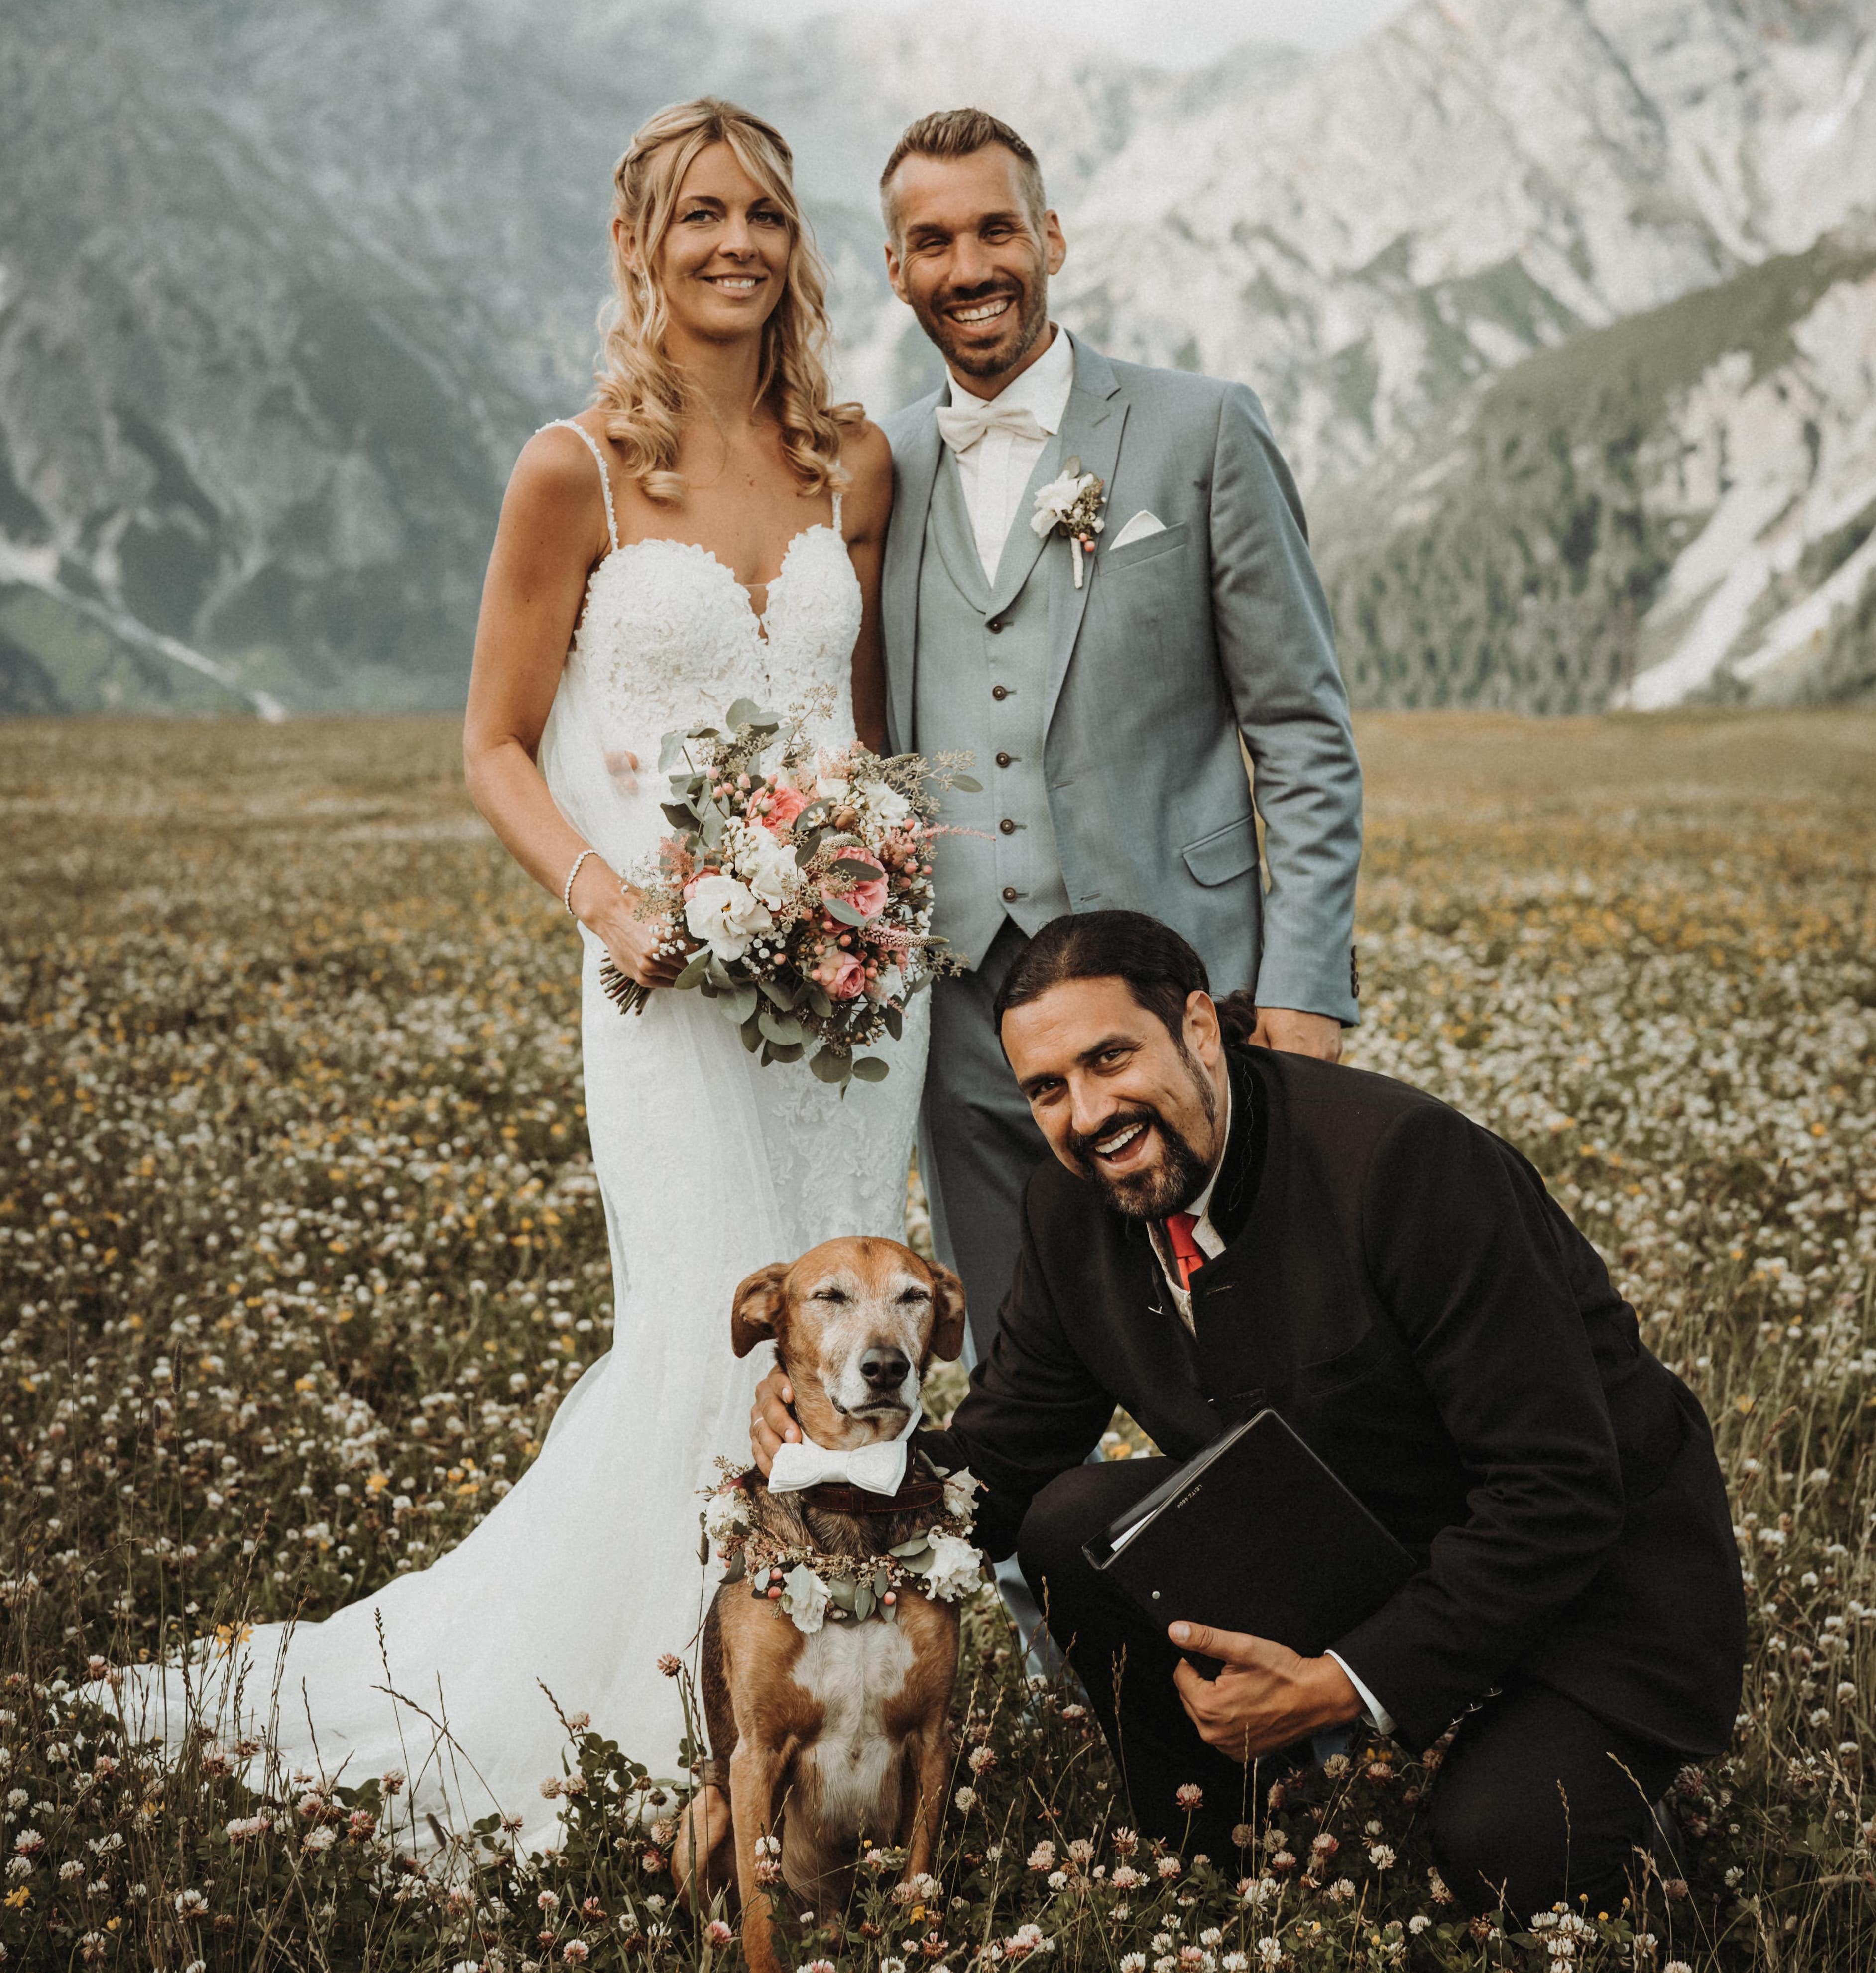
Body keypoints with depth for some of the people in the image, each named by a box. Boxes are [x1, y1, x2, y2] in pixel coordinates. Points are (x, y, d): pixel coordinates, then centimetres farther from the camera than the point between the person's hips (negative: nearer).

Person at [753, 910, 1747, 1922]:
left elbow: (1560, 1493, -28)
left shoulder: (1405, 1157, -30)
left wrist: (1345, 1685, -30)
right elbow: (998, 1472, 1)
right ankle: (1207, 1868, 5)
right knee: (1074, 1525, -15)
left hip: (1592, 1564, -6)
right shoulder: (1071, 1209, -7)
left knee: (1501, 1850, -30)